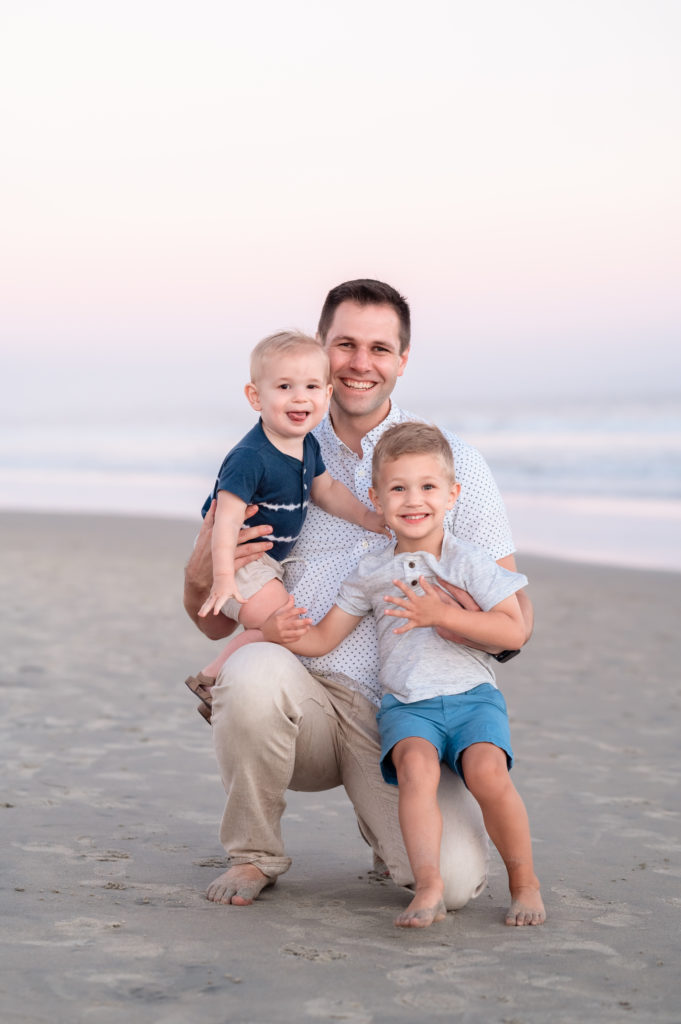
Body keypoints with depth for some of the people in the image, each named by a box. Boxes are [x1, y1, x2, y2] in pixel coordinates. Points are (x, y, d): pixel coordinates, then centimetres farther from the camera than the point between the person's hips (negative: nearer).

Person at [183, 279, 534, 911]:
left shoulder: (453, 462, 4)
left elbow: (518, 617, 3)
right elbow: (216, 624, 9)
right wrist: (201, 574, -15)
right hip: (302, 698, 1)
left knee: (453, 881, -23)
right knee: (253, 671, -35)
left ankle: (387, 827, 15)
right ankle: (253, 856, -7)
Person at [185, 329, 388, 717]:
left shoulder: (308, 445, 0)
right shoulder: (251, 457, -28)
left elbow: (326, 489, 17)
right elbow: (228, 515, -31)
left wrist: (368, 518, 11)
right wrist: (223, 577, -36)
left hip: (270, 558, 10)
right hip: (239, 556, -9)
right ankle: (211, 679, -7)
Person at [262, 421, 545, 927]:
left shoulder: (469, 561, 1)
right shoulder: (371, 575, 10)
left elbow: (514, 629, -9)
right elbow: (322, 638, 14)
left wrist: (442, 614, -19)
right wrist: (280, 632, -7)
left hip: (472, 696, -1)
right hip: (406, 704, 2)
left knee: (488, 771, -28)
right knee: (417, 764, -31)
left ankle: (525, 882, -7)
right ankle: (429, 887, -35)